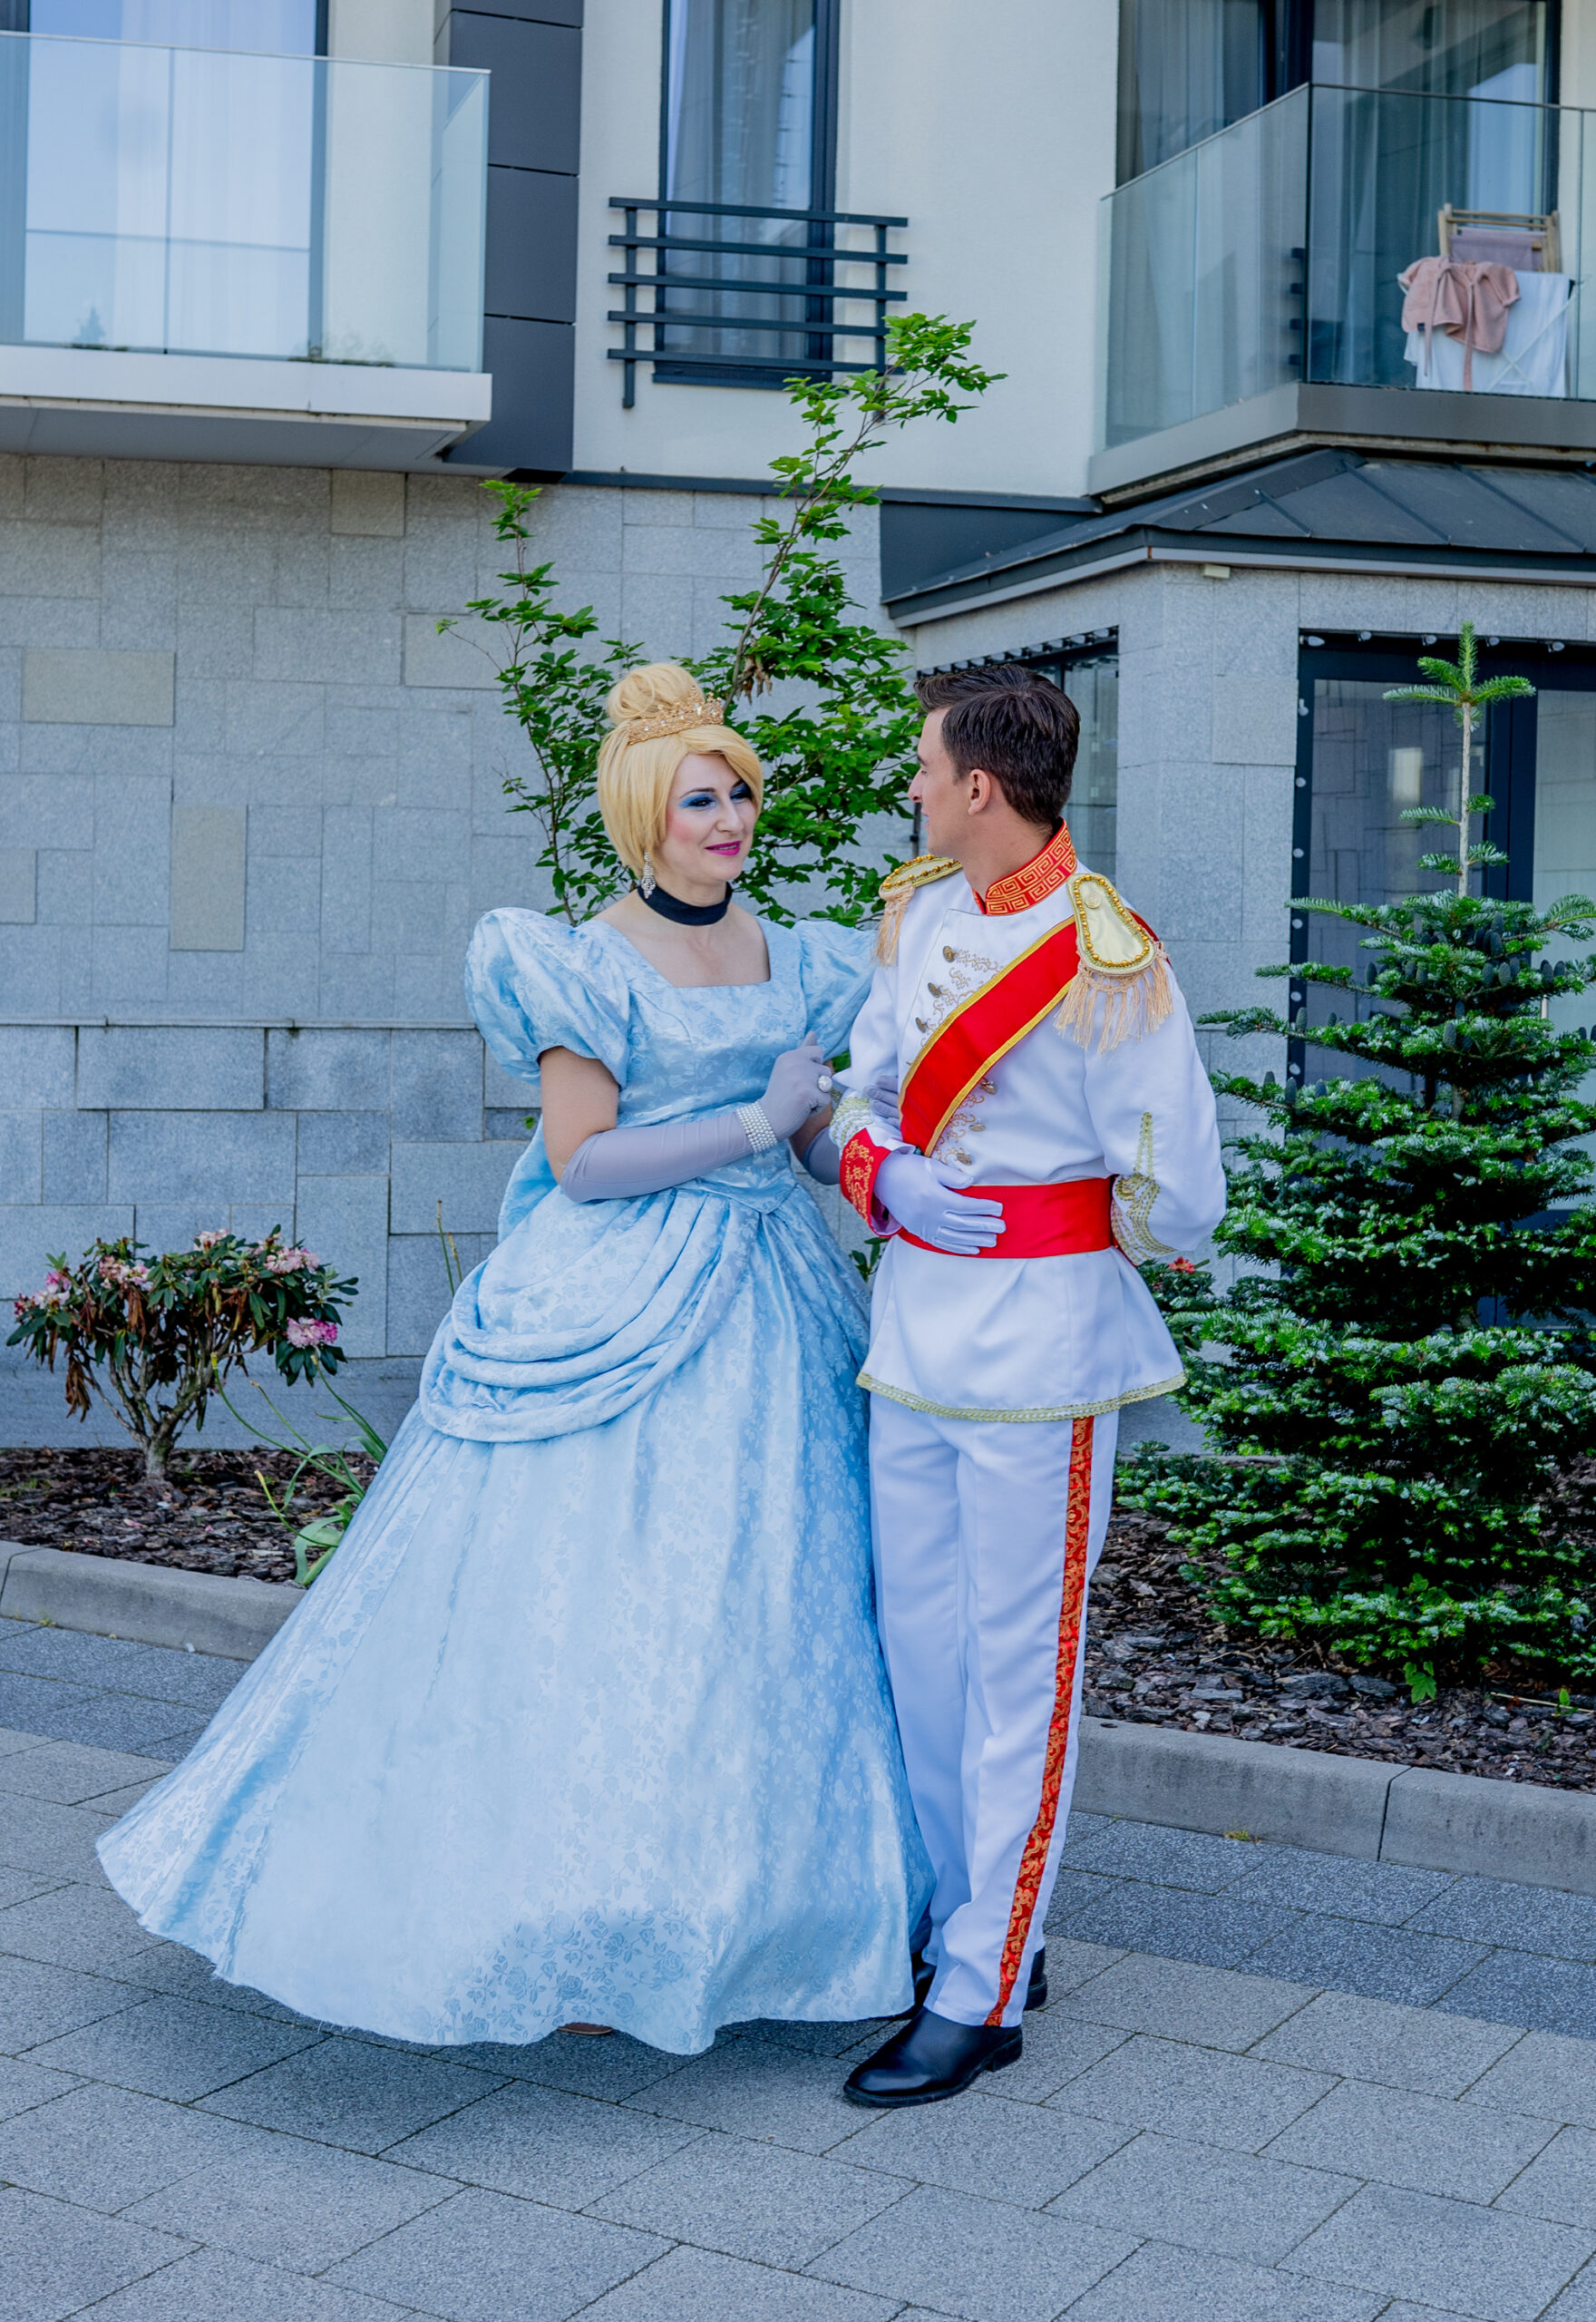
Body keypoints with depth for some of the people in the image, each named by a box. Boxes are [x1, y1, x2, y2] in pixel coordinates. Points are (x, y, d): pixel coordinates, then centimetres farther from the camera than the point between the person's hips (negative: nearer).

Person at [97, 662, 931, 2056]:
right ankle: (573, 1927, 9)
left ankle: (742, 1902, 23)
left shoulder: (796, 962, 11)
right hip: (620, 1309, -6)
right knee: (585, 1601, -3)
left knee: (760, 1605, 9)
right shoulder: (584, 967, -6)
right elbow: (581, 1162, -12)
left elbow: (821, 1140, 15)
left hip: (772, 1311, 6)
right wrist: (753, 1122, -13)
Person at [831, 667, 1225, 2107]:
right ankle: (970, 1923, 32)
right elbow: (863, 1083, 14)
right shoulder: (916, 908, 6)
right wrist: (879, 1172, -7)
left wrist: (1052, 1248, 1)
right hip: (914, 1321, 8)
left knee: (1017, 1663, 2)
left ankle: (983, 1996, 13)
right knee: (918, 1637, 15)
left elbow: (1175, 1198, -15)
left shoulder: (1104, 959, -17)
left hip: (1038, 1339, -8)